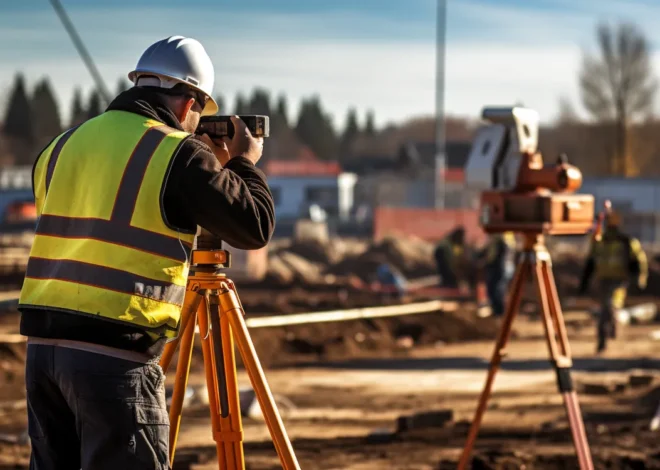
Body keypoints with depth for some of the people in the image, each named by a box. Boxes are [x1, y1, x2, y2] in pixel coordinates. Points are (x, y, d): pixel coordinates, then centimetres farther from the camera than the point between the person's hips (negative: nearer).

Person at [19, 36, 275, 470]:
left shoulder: (63, 146, 13)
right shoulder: (178, 154, -6)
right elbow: (255, 228, -2)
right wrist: (245, 163, 16)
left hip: (43, 342, 7)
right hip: (115, 353, -6)